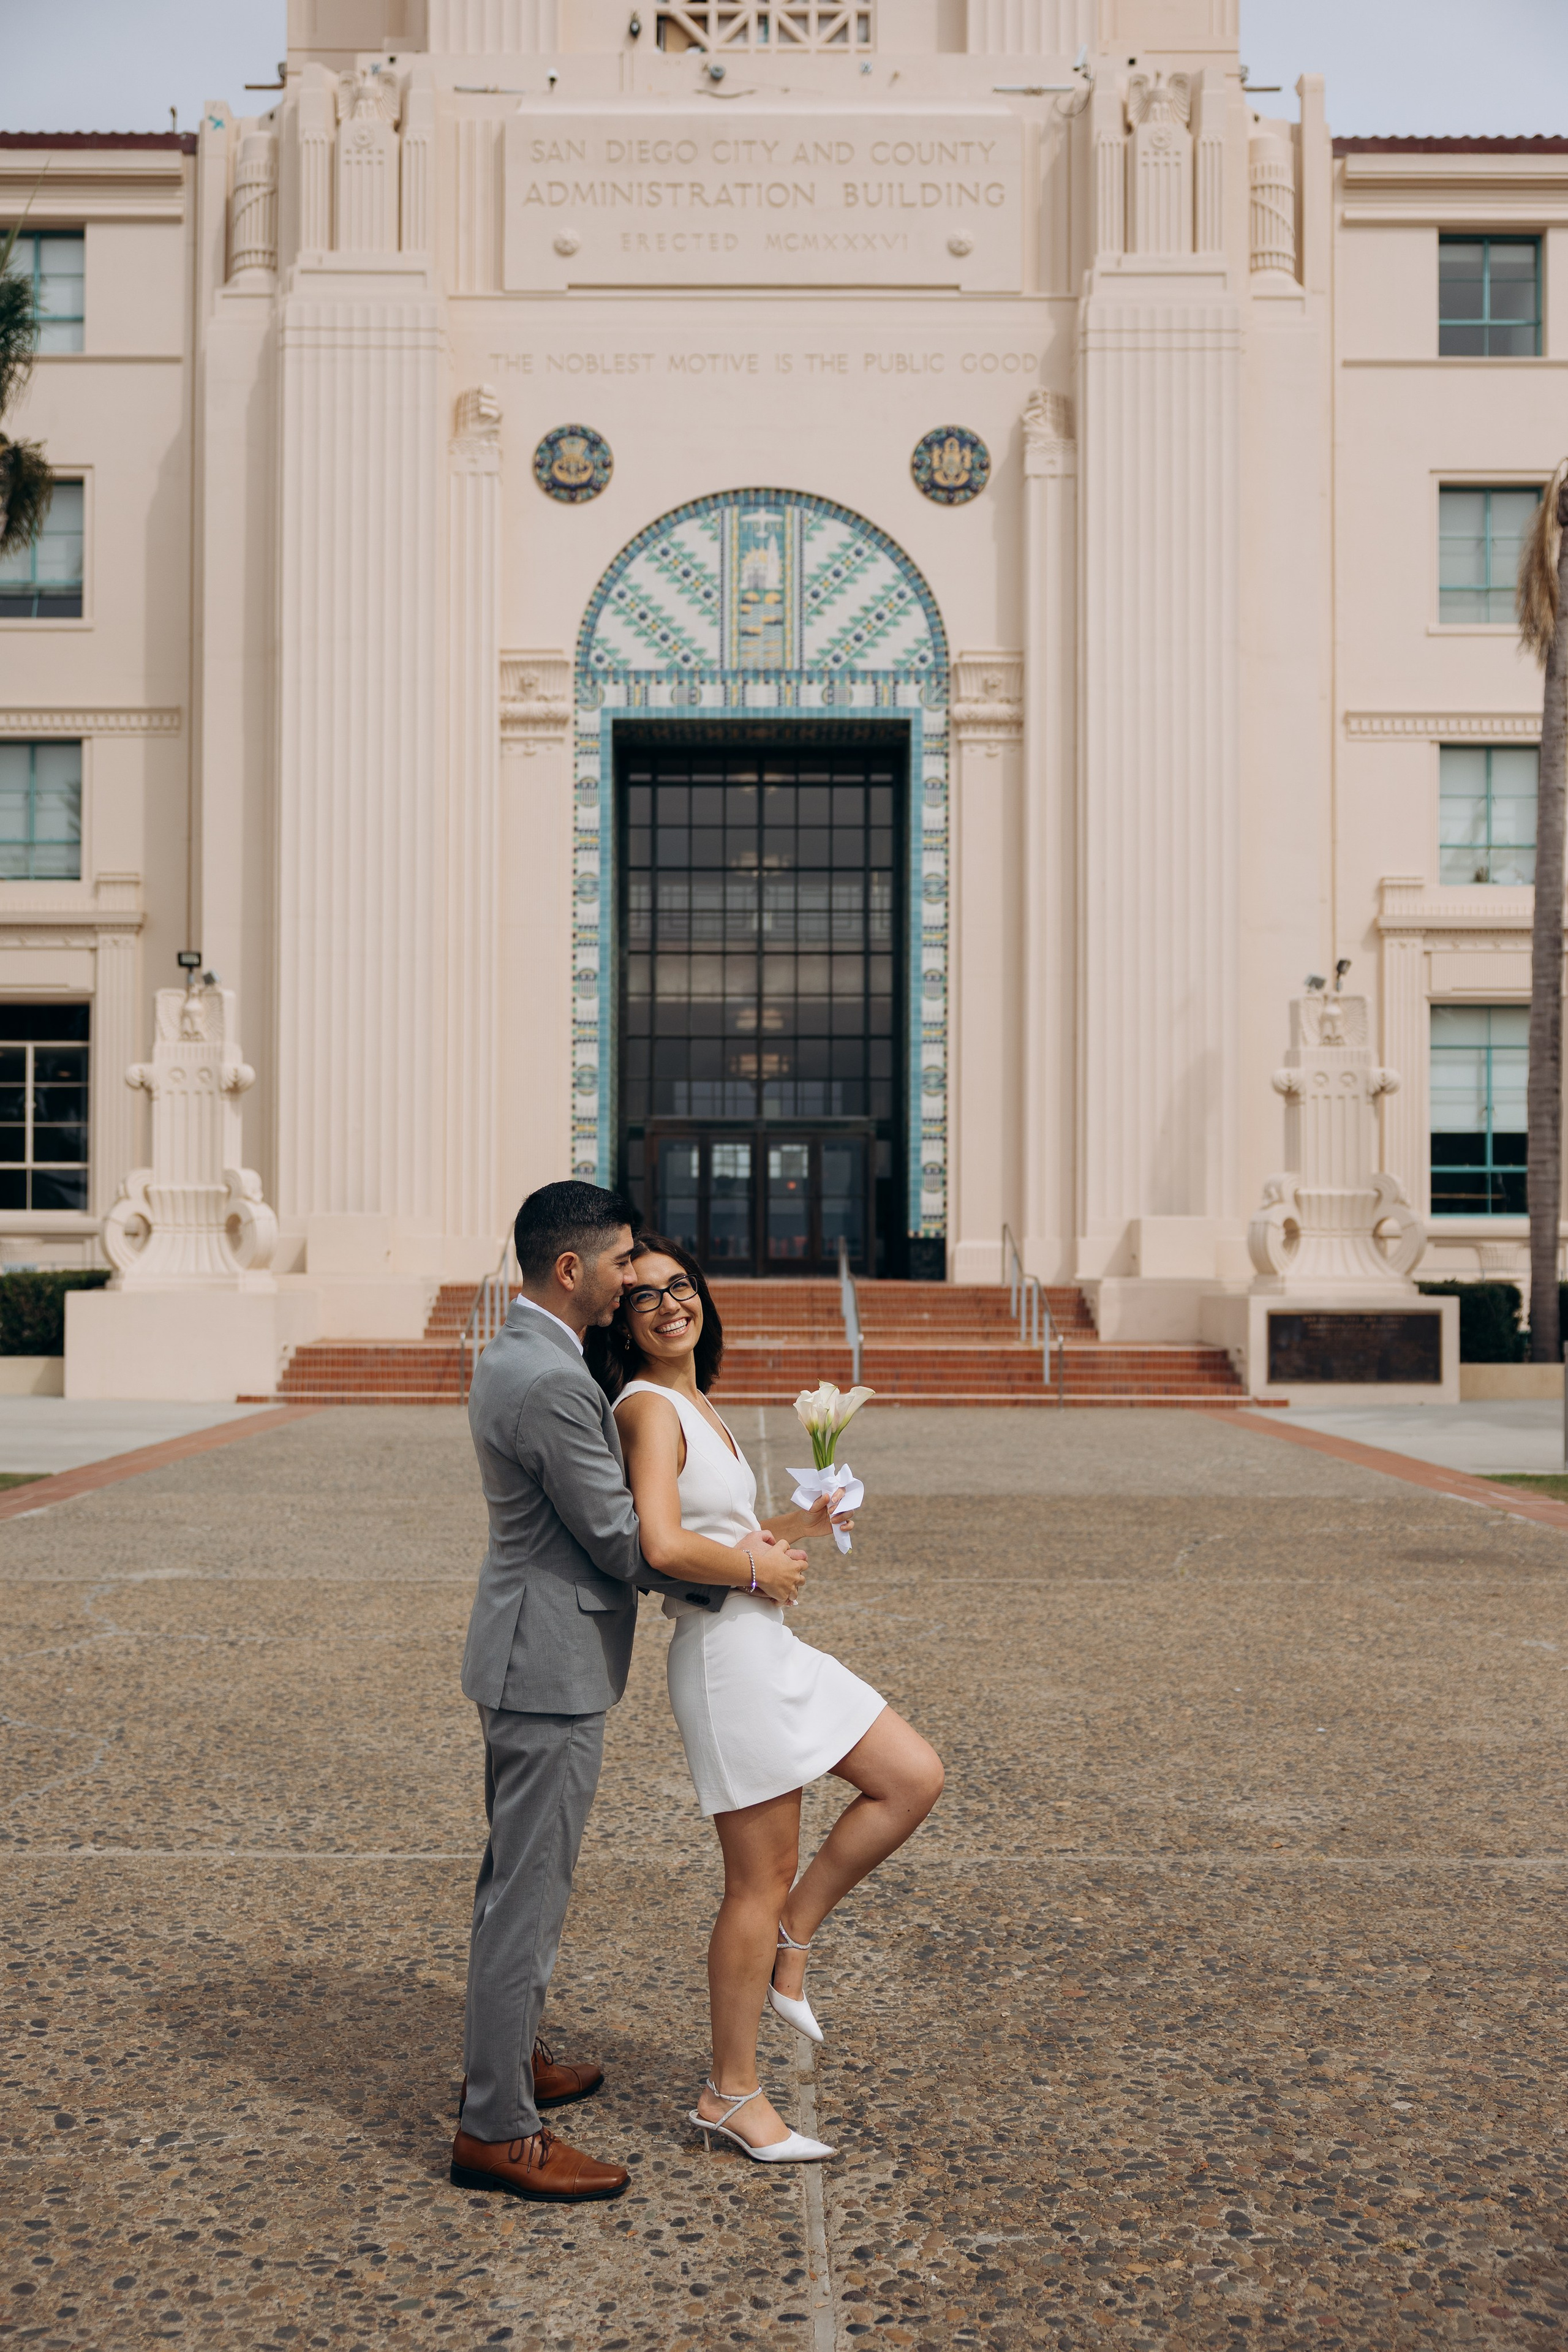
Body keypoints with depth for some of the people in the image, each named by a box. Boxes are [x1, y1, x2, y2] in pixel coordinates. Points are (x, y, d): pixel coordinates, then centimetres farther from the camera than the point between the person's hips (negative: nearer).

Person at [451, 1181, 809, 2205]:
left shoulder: (512, 1357, 9)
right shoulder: (553, 1383, -24)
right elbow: (623, 1543, -20)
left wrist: (726, 1551, 14)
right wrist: (752, 1571, -8)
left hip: (527, 1657, 11)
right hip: (552, 1668, -11)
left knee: (518, 1878, 22)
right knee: (529, 1891, -1)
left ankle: (508, 2057, 38)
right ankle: (496, 2130, 9)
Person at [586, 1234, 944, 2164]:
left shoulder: (693, 1403, 14)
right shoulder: (650, 1407, -15)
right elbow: (664, 1546, -28)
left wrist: (798, 1525, 9)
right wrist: (762, 1567, -13)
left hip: (769, 1646, 9)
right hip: (726, 1657, -9)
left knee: (915, 1778, 9)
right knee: (762, 1880, 1)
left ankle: (788, 1943, 19)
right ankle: (734, 2095, 16)